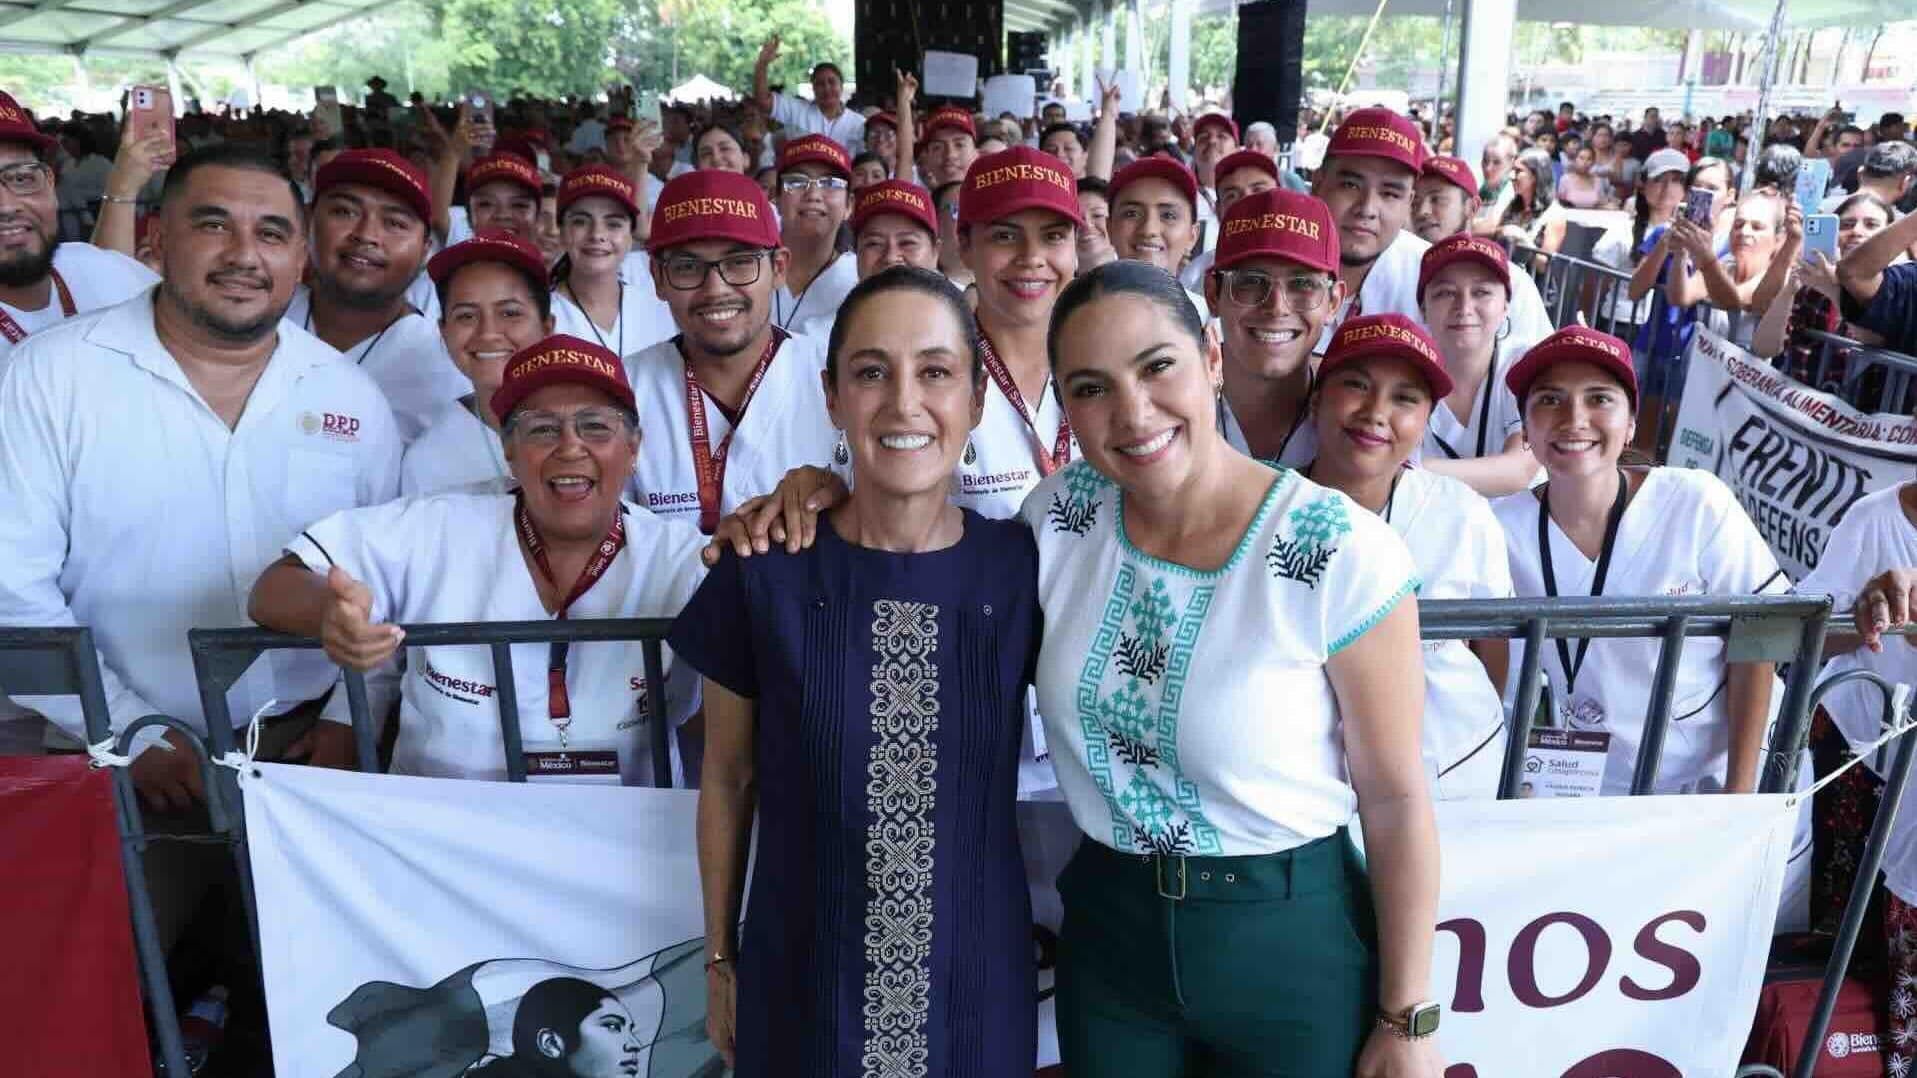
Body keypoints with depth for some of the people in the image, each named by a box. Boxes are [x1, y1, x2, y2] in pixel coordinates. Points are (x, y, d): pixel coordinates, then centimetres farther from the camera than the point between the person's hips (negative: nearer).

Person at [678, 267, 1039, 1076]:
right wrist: (720, 958, 6)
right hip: (801, 979, 0)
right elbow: (729, 779, 0)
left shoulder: (1021, 567, -9)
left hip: (976, 980, 1)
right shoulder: (762, 572, -11)